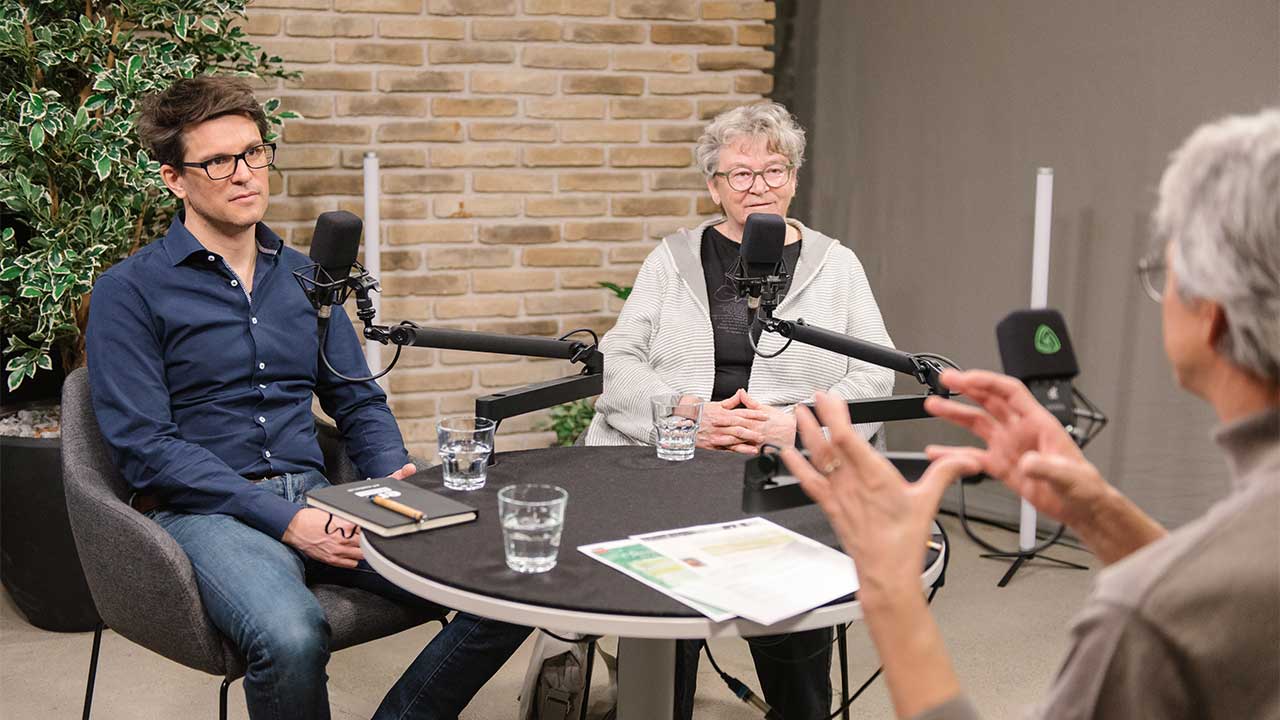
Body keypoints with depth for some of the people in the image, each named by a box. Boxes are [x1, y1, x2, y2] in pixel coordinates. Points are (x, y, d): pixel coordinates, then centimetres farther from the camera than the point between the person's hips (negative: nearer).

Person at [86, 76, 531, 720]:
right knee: (292, 636, -39)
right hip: (205, 510, -5)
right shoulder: (130, 292, -1)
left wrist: (395, 474, -3)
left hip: (315, 497, 5)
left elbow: (357, 401, 20)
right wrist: (284, 519, -17)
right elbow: (144, 448, -9)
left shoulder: (305, 277, 17)